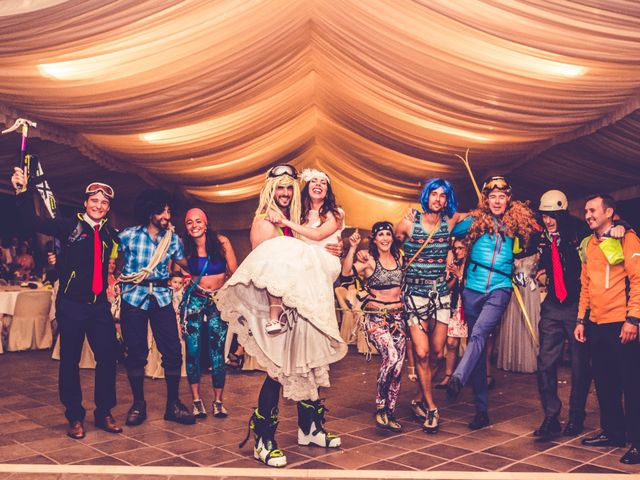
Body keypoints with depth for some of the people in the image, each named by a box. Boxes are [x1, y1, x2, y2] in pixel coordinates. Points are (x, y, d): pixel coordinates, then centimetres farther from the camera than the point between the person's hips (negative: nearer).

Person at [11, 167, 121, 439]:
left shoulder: (110, 234, 9)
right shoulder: (69, 227, -2)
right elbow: (32, 222, -11)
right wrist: (22, 191, -20)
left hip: (99, 304, 3)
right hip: (71, 304, -3)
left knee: (108, 357, 3)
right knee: (70, 360, 5)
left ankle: (104, 414, 19)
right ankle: (75, 417, 18)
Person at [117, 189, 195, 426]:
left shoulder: (172, 238, 6)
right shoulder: (128, 235, -2)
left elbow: (186, 265, 11)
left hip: (162, 298, 2)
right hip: (133, 298, -2)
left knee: (173, 350, -2)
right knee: (136, 353, 3)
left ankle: (173, 404, 12)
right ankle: (138, 405, 19)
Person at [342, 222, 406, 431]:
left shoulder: (399, 258, 11)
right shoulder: (369, 260, -4)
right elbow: (346, 272, -18)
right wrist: (352, 248, -25)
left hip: (397, 315, 5)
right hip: (375, 316, -5)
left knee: (398, 364, -2)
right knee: (392, 356, -25)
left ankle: (389, 413, 11)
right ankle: (380, 407, -9)